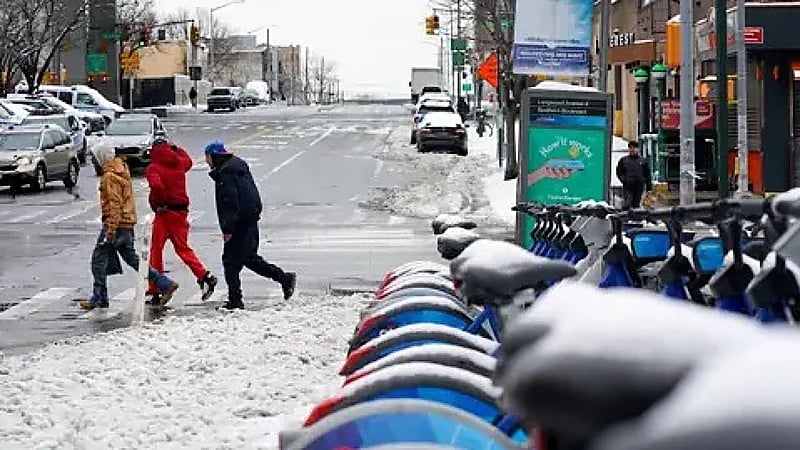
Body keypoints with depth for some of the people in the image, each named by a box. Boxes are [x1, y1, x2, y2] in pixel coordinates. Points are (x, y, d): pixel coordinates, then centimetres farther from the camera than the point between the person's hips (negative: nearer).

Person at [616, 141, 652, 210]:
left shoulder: (643, 161, 12)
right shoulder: (623, 160, 9)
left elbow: (647, 175, 14)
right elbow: (619, 172, 9)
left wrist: (649, 186, 8)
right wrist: (623, 180, -8)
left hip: (639, 187, 2)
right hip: (628, 187, -2)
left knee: (636, 205, 8)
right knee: (626, 205, -14)